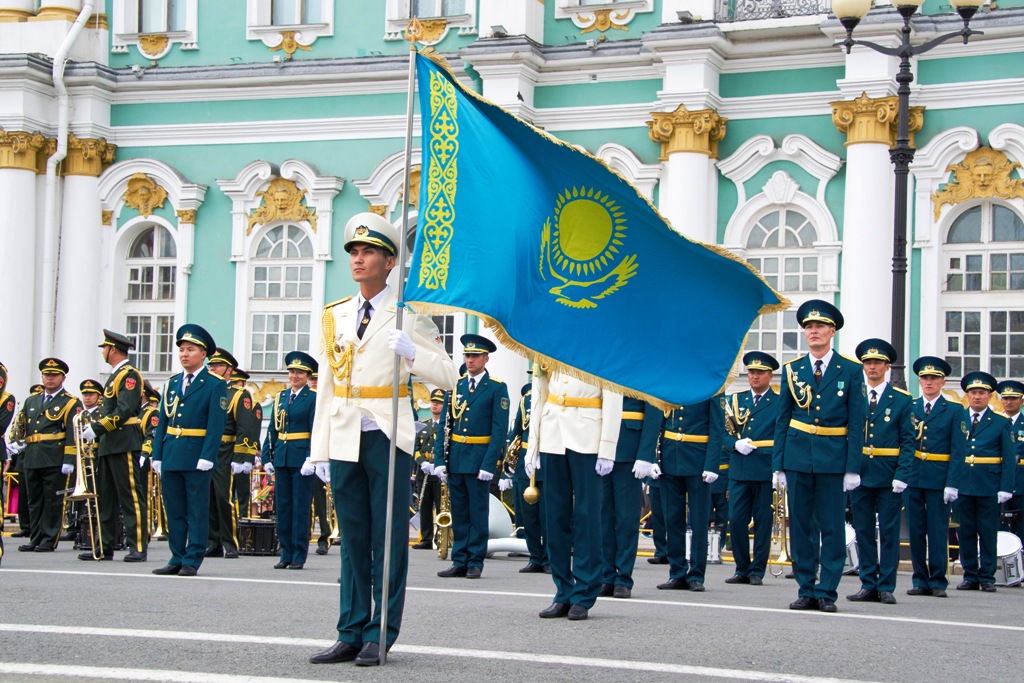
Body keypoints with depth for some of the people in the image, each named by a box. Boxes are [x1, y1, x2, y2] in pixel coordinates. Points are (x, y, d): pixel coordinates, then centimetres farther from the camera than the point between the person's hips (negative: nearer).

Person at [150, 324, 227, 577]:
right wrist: (157, 454, 7)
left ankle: (192, 560, 4)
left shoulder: (215, 385, -3)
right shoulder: (172, 383, 14)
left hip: (197, 457, -6)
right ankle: (177, 558, 15)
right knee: (174, 510, 9)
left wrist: (207, 457, -18)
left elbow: (216, 424, -10)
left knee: (197, 511, 0)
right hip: (171, 456, 6)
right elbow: (162, 422, 14)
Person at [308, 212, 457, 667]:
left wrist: (412, 353, -22)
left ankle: (381, 635, 5)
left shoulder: (408, 315, -1)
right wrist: (320, 449, 11)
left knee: (388, 538, 0)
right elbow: (327, 386, 14)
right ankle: (351, 633, 11)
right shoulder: (334, 316, 13)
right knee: (352, 538, 7)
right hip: (344, 439, 4)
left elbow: (448, 377, -4)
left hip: (386, 438, -4)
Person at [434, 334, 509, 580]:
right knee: (459, 512, 8)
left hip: (479, 458, -4)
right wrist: (439, 459, 0)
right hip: (454, 459, 4)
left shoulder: (497, 389, -2)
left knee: (478, 513, 1)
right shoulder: (454, 386, 11)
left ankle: (475, 562, 8)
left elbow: (499, 430, -7)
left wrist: (488, 465, -15)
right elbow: (444, 424, 9)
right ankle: (459, 562, 13)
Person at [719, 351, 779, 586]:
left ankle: (757, 571, 9)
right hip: (739, 470, 3)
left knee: (763, 522, 1)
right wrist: (735, 444, -7)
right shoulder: (735, 401, 14)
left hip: (766, 470, -3)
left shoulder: (779, 403, 3)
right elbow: (722, 432, 12)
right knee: (736, 520, 1)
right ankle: (742, 569, 13)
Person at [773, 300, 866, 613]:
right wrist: (778, 466, 2)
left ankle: (827, 592, 5)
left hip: (833, 459, -2)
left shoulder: (850, 370, 1)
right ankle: (806, 590, 12)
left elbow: (857, 423, -1)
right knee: (800, 526, 5)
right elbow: (782, 420, 9)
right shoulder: (792, 370, 8)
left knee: (832, 528, -1)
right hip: (797, 457, 2)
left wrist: (853, 468, -8)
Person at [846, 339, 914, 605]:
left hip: (888, 475, -2)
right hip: (859, 473, 2)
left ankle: (886, 587, 4)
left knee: (889, 531, 0)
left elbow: (908, 441, -1)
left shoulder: (902, 400, 3)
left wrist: (901, 475, -11)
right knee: (863, 531, 5)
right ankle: (868, 585, 11)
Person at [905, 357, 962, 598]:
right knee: (915, 531, 4)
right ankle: (920, 580, 12)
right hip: (912, 476, 2)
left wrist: (952, 484, -10)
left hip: (939, 478, -2)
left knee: (938, 532, 0)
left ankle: (938, 581, 6)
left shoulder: (954, 411, 4)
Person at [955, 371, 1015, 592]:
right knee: (966, 531, 5)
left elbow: (1009, 458, 2)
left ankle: (987, 577, 8)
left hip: (989, 485, -1)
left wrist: (1005, 488, -7)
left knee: (988, 532, 1)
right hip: (962, 484, 2)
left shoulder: (1001, 422, 5)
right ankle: (970, 576, 13)